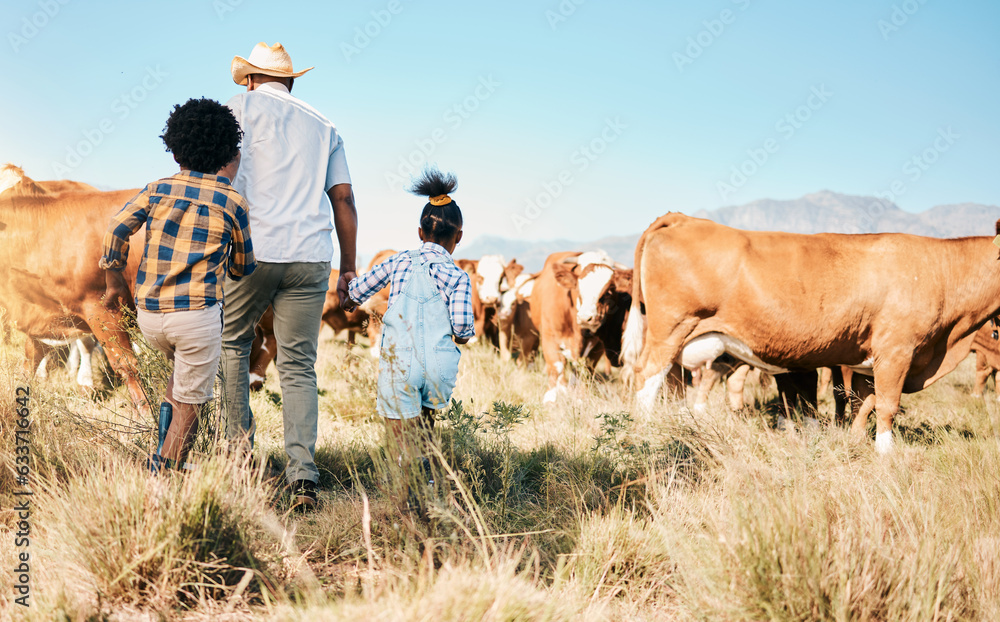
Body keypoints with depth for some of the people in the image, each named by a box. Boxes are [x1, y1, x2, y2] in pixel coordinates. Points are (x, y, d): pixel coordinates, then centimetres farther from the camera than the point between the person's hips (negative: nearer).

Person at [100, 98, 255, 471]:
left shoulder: (158, 190, 7)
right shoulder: (232, 203, 0)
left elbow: (116, 229, -3)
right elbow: (243, 269, 10)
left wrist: (113, 280, 11)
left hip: (148, 314, 5)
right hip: (197, 314, -5)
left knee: (184, 368, 32)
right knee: (190, 405, 7)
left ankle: (165, 449, 21)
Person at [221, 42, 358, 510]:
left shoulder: (241, 107, 9)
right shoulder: (323, 127, 20)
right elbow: (343, 199, 14)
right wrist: (349, 269, 15)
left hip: (252, 248, -3)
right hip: (312, 256, 3)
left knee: (231, 341, 21)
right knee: (299, 368, 5)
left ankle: (239, 444, 18)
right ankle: (303, 475, -8)